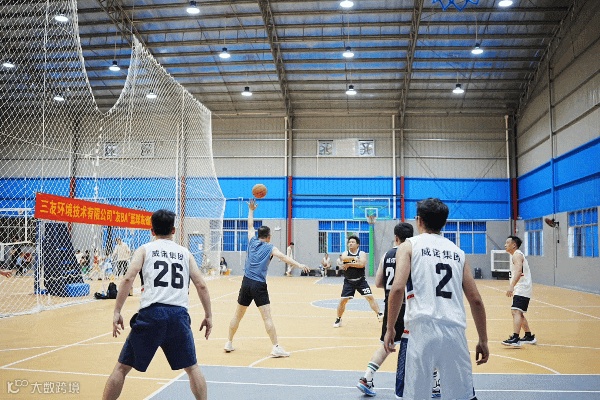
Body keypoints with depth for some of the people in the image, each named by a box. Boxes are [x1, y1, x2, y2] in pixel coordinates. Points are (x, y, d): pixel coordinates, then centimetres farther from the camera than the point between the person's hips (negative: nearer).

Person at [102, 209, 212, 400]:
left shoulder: (145, 249, 11)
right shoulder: (185, 252, 17)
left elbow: (128, 279, -4)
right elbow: (201, 286, 11)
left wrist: (117, 312, -2)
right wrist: (208, 316, 17)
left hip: (151, 313, -2)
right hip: (179, 314, 2)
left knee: (122, 367, 13)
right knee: (192, 367, 19)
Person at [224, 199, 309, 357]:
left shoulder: (252, 241, 10)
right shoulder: (270, 248, -1)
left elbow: (250, 226, 26)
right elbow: (283, 257, -18)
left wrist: (251, 210, 38)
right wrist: (299, 265, -27)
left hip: (246, 283, 5)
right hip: (259, 285, -4)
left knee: (238, 315, 16)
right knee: (267, 317, -8)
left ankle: (229, 343, 25)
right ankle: (276, 347, -11)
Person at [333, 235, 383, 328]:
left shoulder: (362, 253, -4)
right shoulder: (346, 253, 1)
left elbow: (362, 264, -22)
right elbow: (343, 258, -25)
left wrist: (349, 264, -20)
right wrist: (354, 258, -36)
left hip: (361, 281, -1)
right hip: (348, 281, 1)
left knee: (370, 297, -10)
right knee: (343, 300, 0)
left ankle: (379, 315, -3)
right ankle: (338, 320, 17)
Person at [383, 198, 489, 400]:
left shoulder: (409, 245, 6)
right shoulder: (458, 251, 17)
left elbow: (397, 288, -9)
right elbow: (476, 300, 13)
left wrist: (390, 328, -1)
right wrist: (483, 341, 20)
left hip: (421, 328, -3)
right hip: (455, 331, 4)